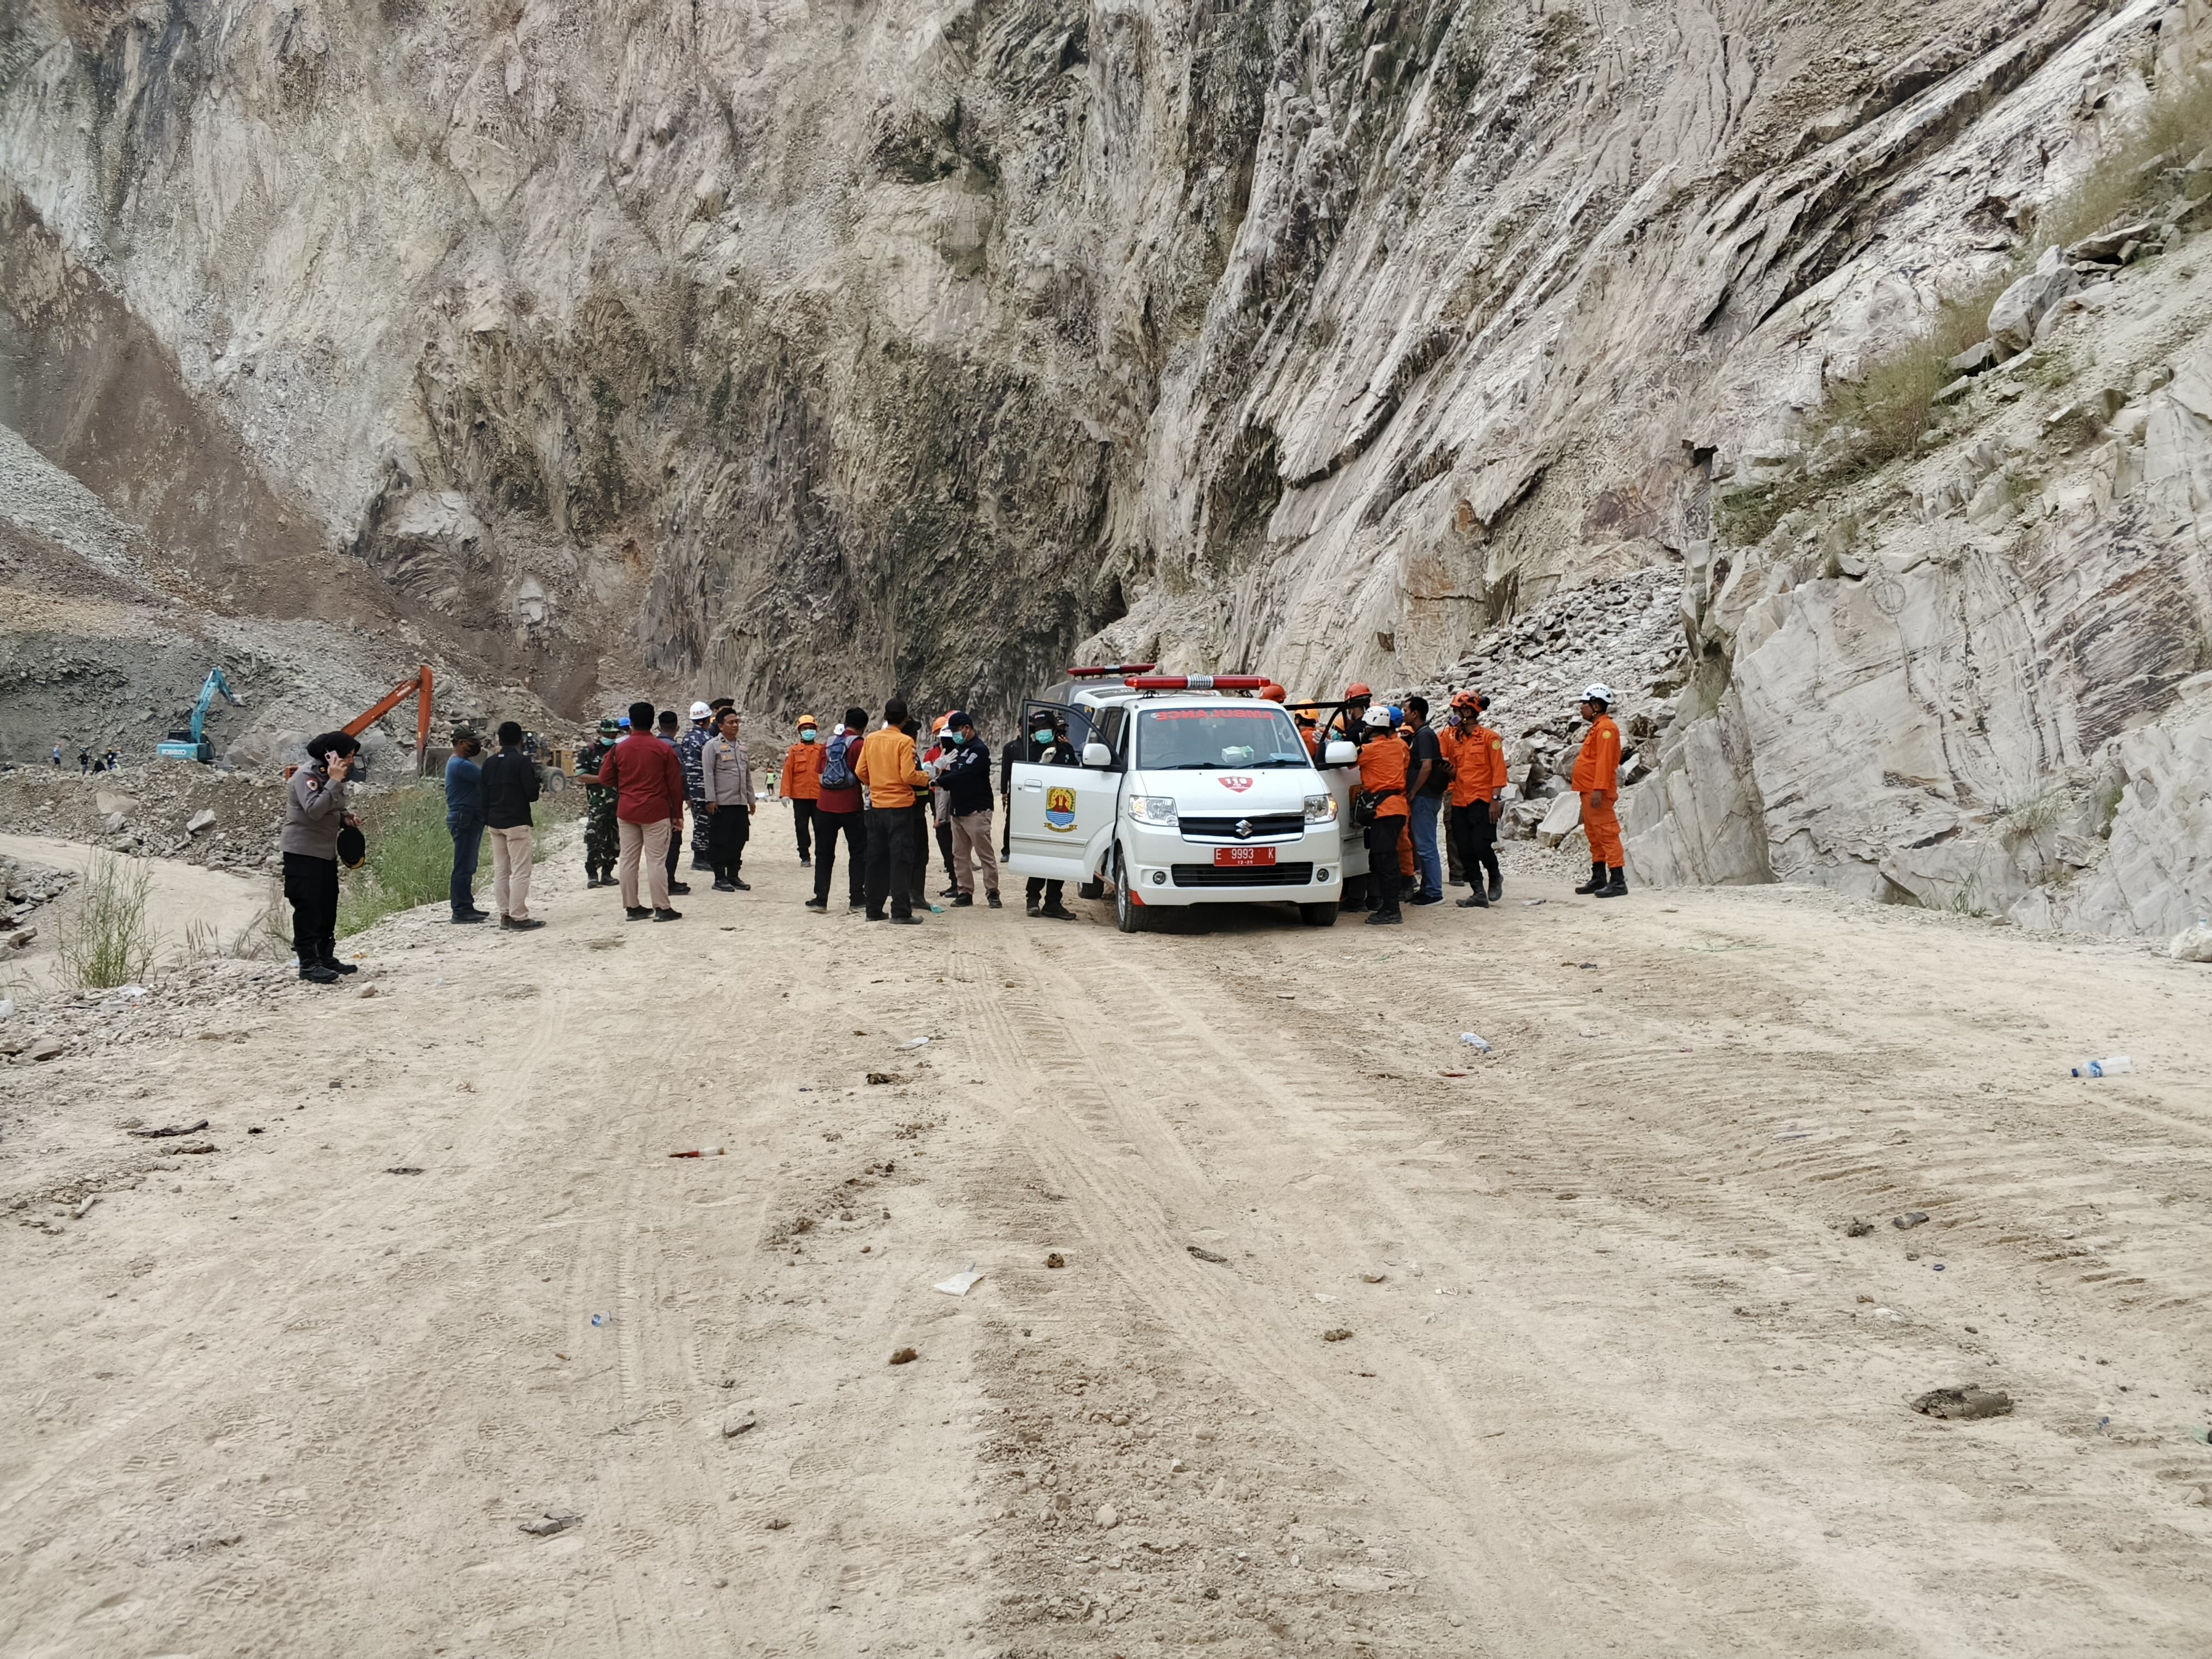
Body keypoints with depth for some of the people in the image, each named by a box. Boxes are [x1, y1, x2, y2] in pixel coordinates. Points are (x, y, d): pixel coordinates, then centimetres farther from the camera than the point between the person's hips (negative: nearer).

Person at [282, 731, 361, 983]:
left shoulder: (331, 776, 12)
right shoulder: (306, 775, -16)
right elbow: (314, 810, -30)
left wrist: (345, 818, 3)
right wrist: (334, 781, -28)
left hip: (326, 852, 9)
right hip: (303, 851, -9)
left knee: (328, 908, 14)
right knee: (308, 908, -7)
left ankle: (326, 957, 24)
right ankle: (309, 964, -5)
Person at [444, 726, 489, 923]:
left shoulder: (464, 763, 18)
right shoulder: (460, 765, -17)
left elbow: (482, 778, 13)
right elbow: (486, 777, -23)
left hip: (471, 819, 11)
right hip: (464, 819, -11)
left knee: (468, 867, 14)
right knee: (464, 867, -8)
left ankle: (467, 907, 20)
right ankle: (461, 911, -7)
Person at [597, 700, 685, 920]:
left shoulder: (619, 749, 0)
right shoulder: (664, 749, -6)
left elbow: (605, 777, 7)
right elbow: (675, 784, -3)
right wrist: (677, 813, 6)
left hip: (626, 811, 3)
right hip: (656, 811, -3)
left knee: (628, 860, 9)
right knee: (656, 861, -2)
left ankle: (632, 907, 13)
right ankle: (661, 908, -3)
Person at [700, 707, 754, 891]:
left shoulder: (742, 747, 17)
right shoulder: (713, 746, -4)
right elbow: (708, 774, -9)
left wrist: (751, 799, 18)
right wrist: (711, 800, -15)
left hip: (741, 803, 7)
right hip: (722, 803, -7)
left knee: (738, 841, 9)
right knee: (720, 842, -2)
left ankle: (733, 876, 18)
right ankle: (720, 878, 3)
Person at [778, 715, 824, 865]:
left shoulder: (822, 750, 8)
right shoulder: (794, 751, 6)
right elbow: (787, 772, 1)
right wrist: (785, 793, -7)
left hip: (819, 796, 0)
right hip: (799, 796, 0)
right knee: (801, 827, 4)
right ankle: (805, 857, 11)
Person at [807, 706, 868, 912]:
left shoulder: (829, 743, 9)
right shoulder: (858, 745, -7)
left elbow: (820, 773, 14)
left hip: (825, 805, 4)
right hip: (850, 807, -4)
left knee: (824, 853, 10)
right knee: (858, 853, 5)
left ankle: (820, 899, 8)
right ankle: (857, 899, 1)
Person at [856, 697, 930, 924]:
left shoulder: (871, 739, 4)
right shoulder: (904, 741, -11)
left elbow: (860, 771, 6)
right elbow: (908, 775, -17)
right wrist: (927, 778, 1)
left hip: (877, 806, 5)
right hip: (900, 805, -5)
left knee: (876, 859, 12)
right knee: (901, 859, -3)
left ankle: (874, 909, 15)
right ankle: (901, 912, -6)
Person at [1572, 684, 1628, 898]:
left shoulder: (1606, 728, -13)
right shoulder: (1597, 728, 20)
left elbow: (1604, 761, -21)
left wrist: (1599, 789, -27)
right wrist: (1576, 779, 19)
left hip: (1598, 793, -11)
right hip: (1589, 791, 11)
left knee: (1607, 833, -13)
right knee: (1594, 835, 15)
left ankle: (1618, 881, -15)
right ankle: (1598, 879, 22)